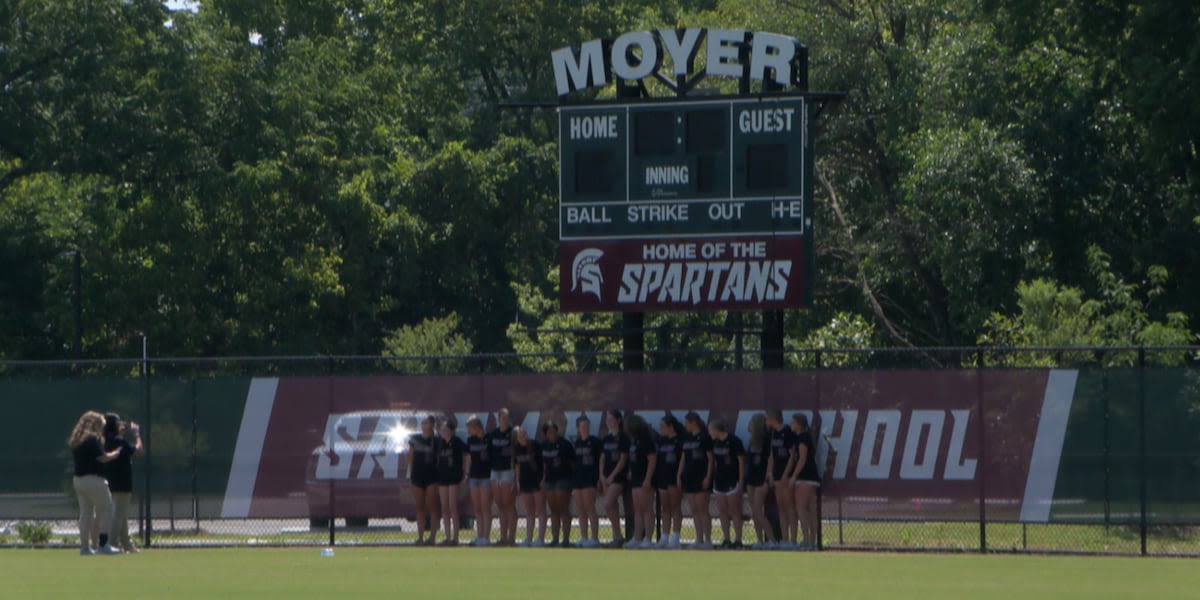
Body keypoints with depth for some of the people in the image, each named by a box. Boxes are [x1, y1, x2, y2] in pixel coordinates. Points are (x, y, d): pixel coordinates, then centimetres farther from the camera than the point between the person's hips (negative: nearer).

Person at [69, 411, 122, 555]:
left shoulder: (75, 440, 13)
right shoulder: (92, 439, -13)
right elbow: (103, 458, -16)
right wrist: (115, 453, 1)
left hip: (78, 479, 8)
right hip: (93, 479, -8)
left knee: (85, 513, 11)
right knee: (106, 510, -1)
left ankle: (84, 546, 9)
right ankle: (103, 544, -6)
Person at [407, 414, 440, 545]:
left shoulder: (436, 440, -2)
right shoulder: (415, 439, 8)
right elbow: (411, 457, 13)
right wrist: (410, 474, 9)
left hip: (432, 477, -4)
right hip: (417, 475, 4)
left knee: (433, 508, -4)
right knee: (420, 508, 7)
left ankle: (432, 537, -4)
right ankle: (420, 537, 11)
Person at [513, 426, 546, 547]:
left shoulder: (535, 445, -9)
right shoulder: (517, 448, 6)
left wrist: (544, 479, -12)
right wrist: (517, 481, 12)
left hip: (537, 481, -6)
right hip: (525, 482, 6)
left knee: (540, 511, -5)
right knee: (529, 513, 10)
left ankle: (541, 538, -6)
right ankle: (529, 538, 12)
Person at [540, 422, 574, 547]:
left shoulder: (563, 444, -7)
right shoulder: (545, 446, 12)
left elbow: (573, 461, -5)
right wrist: (543, 478, 15)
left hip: (563, 479, -7)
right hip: (549, 479, 7)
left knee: (563, 510, -8)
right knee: (554, 511, 8)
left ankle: (566, 539, -7)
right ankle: (555, 538, 11)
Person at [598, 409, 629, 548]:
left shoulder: (623, 438, -7)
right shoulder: (607, 438, 14)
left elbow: (623, 459, -11)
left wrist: (612, 476, -13)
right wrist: (602, 475, 3)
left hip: (618, 476, -7)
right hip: (607, 477, 7)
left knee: (607, 505, -19)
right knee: (613, 507, 7)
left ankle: (618, 535, -11)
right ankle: (617, 537, 10)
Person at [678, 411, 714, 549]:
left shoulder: (704, 437, -7)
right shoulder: (686, 438, 14)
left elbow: (710, 459, -9)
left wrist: (708, 477, -14)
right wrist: (679, 476, 13)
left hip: (701, 477, -7)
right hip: (689, 476, 7)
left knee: (702, 510, -8)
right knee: (694, 510, 6)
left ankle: (708, 540, -6)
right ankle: (699, 540, 8)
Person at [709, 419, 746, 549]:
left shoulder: (734, 441, -10)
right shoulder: (715, 443, 11)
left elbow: (741, 461, -10)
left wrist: (740, 481, -13)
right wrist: (713, 478, 15)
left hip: (732, 482, -7)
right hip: (719, 480, 7)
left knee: (734, 512, -6)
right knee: (722, 512, 6)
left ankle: (738, 539, -4)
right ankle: (726, 539, 11)